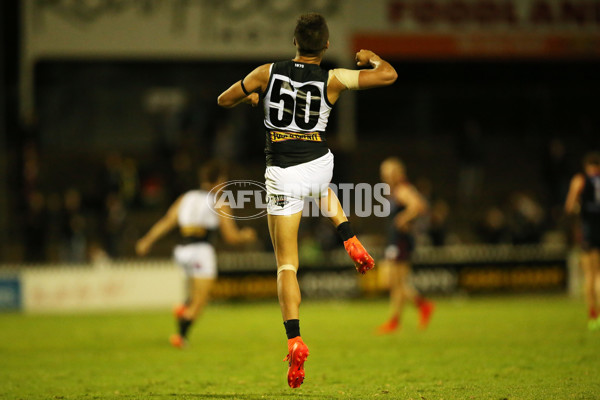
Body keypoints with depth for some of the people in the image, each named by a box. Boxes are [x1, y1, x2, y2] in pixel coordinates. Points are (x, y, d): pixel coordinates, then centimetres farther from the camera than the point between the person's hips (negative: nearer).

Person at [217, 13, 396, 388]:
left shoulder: (267, 73, -4)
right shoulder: (332, 79, -7)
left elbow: (223, 100, 8)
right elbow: (389, 75, -4)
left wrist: (251, 96, 29)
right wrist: (371, 56, 18)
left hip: (283, 174, -1)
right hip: (320, 166, 1)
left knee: (287, 265, 2)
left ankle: (295, 342, -13)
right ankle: (351, 242, 24)